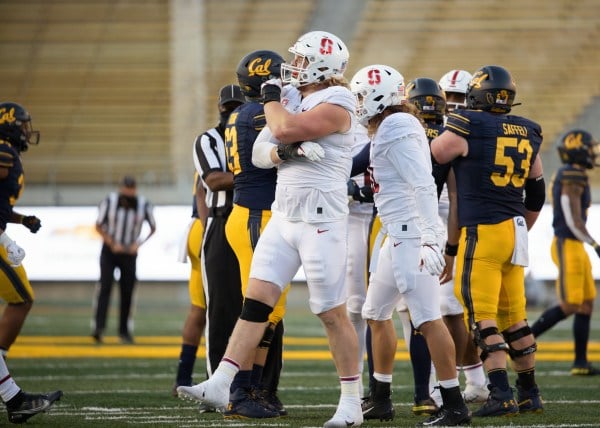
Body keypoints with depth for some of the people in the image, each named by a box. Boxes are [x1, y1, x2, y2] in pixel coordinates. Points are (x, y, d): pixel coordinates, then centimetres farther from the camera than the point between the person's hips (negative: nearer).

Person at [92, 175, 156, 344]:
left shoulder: (144, 205, -10)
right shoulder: (110, 201, -15)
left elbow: (153, 228, 5)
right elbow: (99, 226, -3)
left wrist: (138, 243, -6)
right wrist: (112, 244, -12)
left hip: (129, 253, 2)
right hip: (109, 251, -2)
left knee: (127, 292, 2)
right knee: (105, 287, -14)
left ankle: (124, 331, 12)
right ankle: (98, 327, -20)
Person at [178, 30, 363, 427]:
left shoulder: (335, 104, -13)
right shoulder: (303, 102, 15)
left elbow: (284, 130, -23)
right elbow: (266, 151, 15)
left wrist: (272, 97, -5)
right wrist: (281, 152, -8)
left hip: (320, 221, -8)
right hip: (284, 216, 8)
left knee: (333, 312, -1)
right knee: (256, 299, 1)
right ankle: (221, 384, -2)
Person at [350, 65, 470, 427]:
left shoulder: (396, 131, -14)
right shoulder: (390, 129, 17)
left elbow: (424, 186, -21)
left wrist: (428, 240, -25)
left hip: (412, 235, -11)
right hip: (398, 235, 11)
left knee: (428, 318, -12)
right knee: (377, 313, 20)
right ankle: (381, 397, 31)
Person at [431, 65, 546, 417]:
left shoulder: (466, 128, -9)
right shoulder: (527, 133, 11)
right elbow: (536, 194, 19)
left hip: (483, 232, -7)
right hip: (516, 230, 7)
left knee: (482, 317, -6)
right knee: (514, 317, 15)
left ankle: (502, 396, -13)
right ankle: (529, 393, 21)